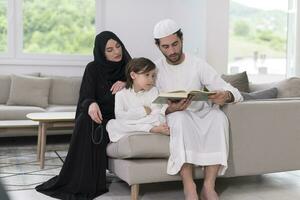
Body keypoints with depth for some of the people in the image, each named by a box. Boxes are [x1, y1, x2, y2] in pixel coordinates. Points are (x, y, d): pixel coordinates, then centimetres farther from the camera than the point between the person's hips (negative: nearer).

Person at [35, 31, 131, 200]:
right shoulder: (93, 68, 2)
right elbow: (85, 97, -7)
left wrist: (127, 83, -14)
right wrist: (91, 104, -32)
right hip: (99, 116, 1)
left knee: (96, 130, -32)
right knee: (86, 121, -33)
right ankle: (83, 183, -27)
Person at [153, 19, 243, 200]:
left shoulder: (198, 65, 1)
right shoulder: (155, 69, 0)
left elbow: (235, 93, -5)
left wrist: (226, 96, -30)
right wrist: (170, 109, -28)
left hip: (201, 117, 2)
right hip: (173, 119, -1)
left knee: (219, 116, -31)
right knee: (180, 117, -35)